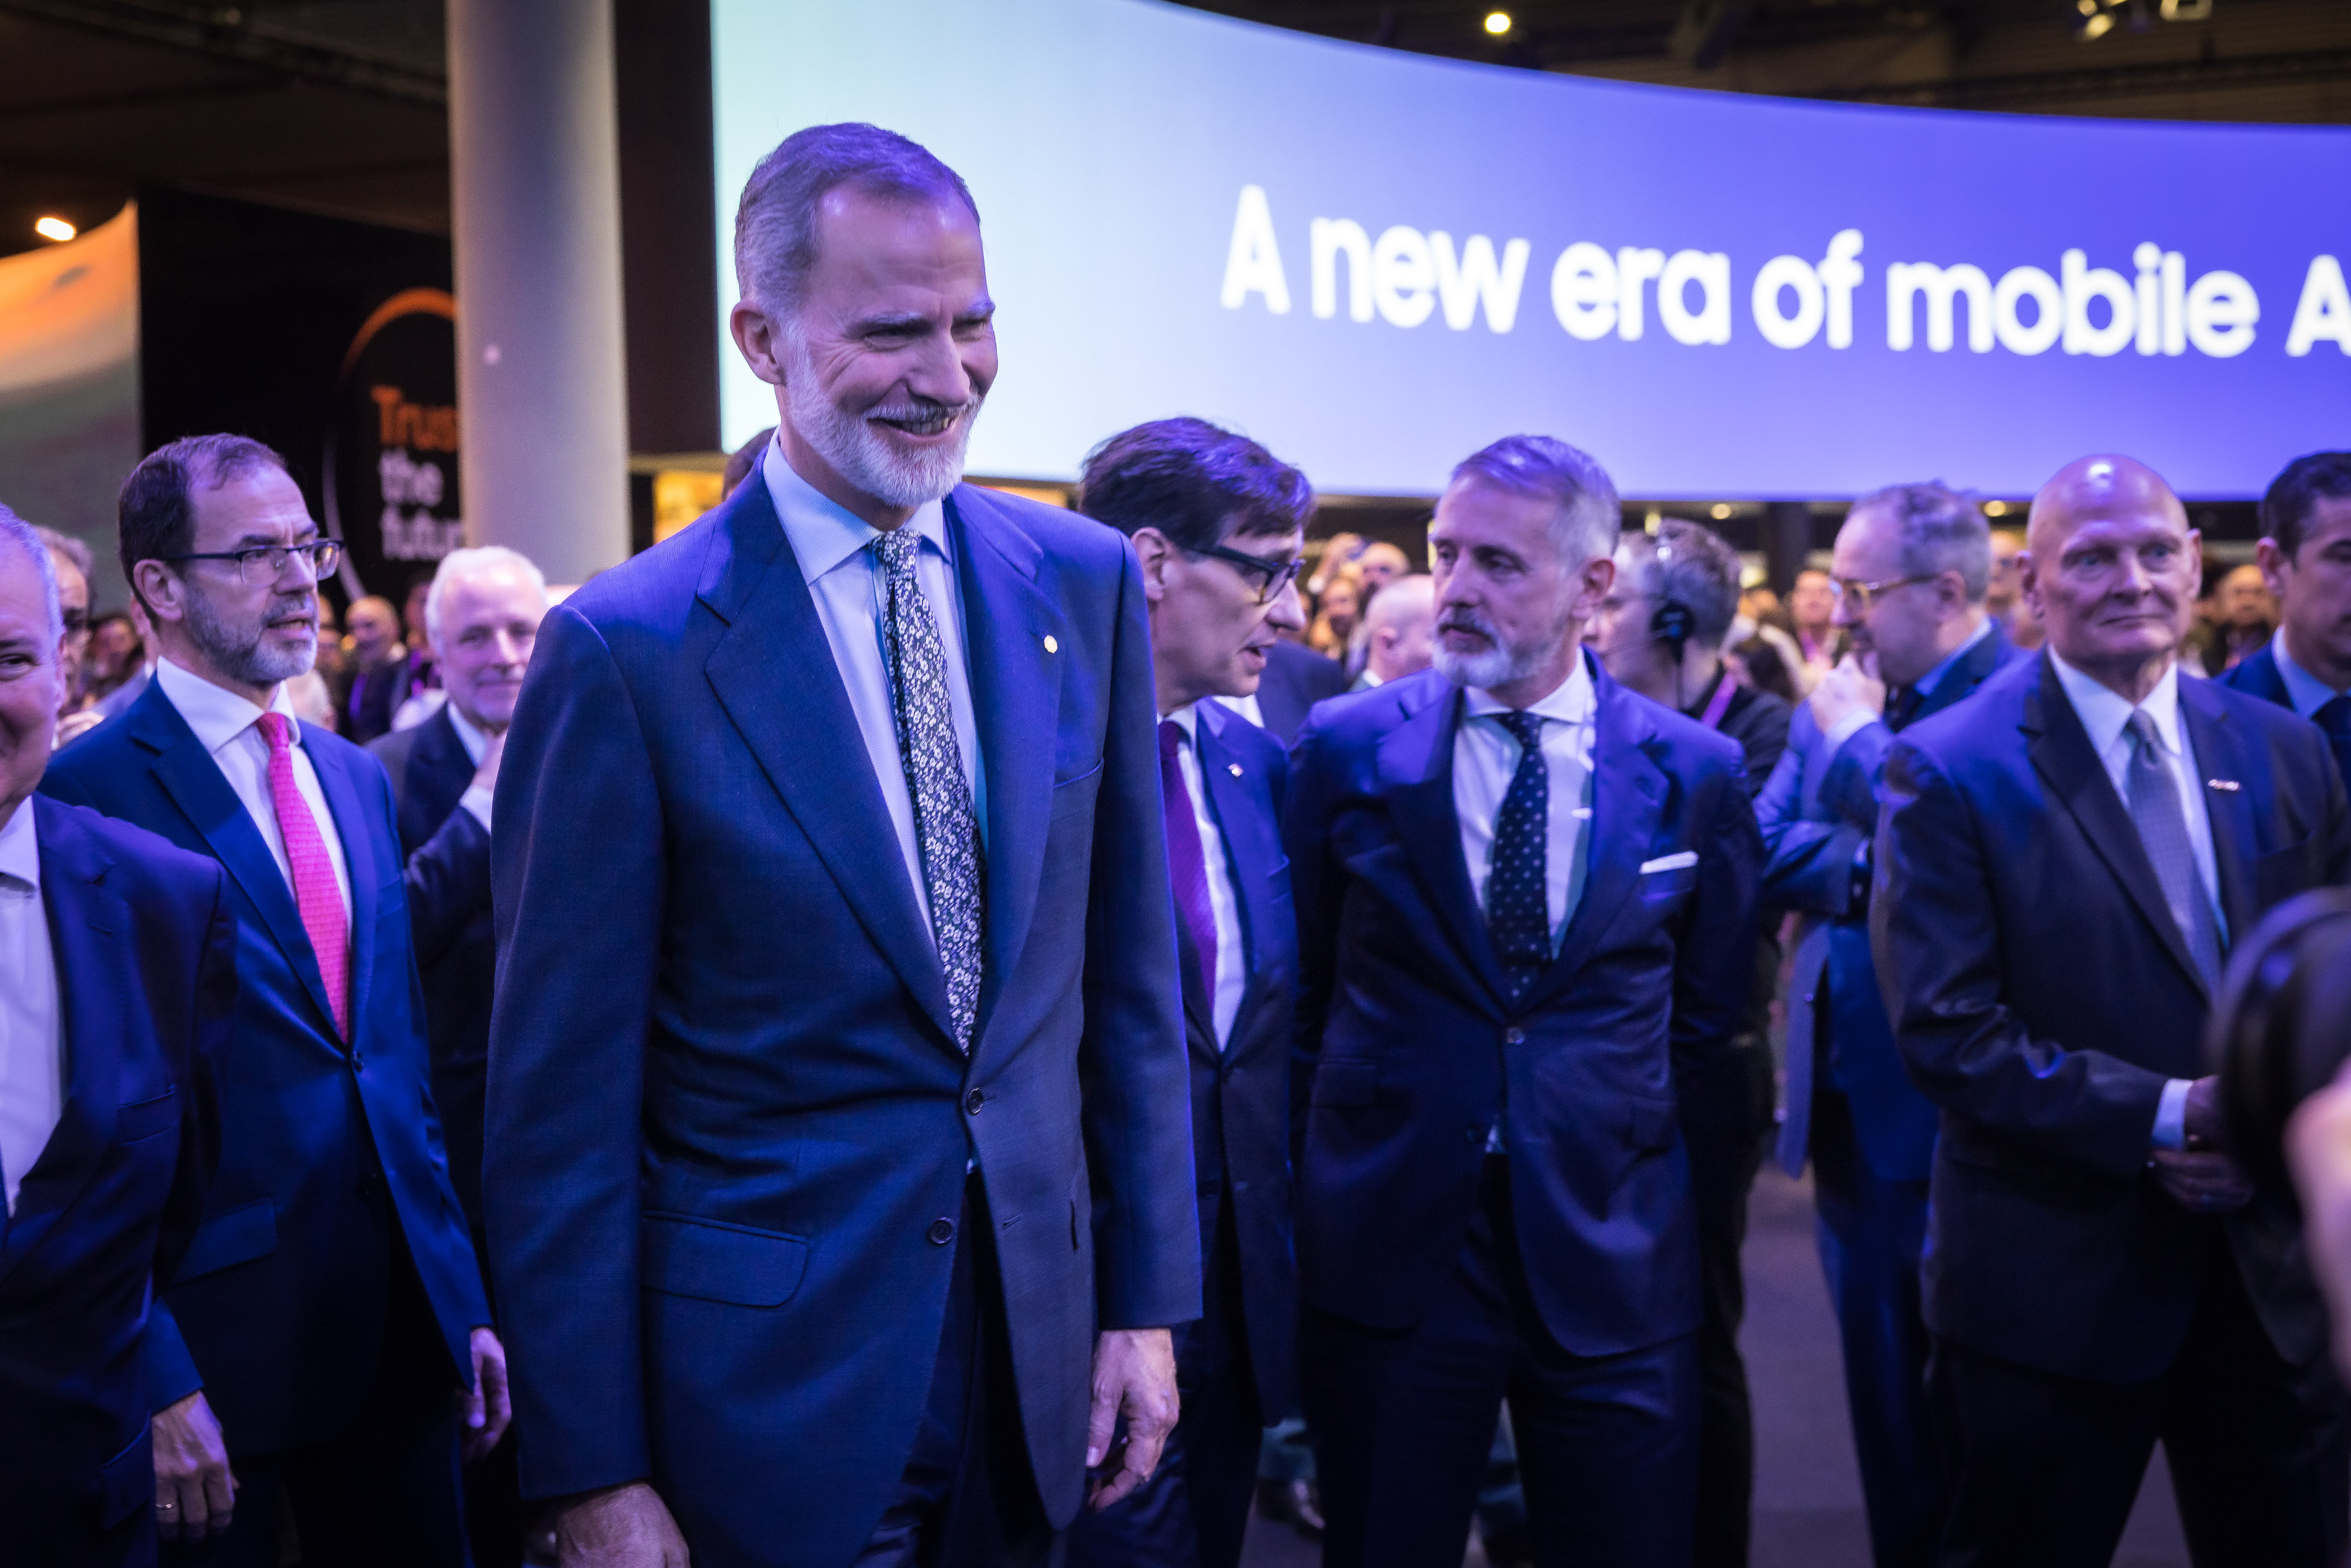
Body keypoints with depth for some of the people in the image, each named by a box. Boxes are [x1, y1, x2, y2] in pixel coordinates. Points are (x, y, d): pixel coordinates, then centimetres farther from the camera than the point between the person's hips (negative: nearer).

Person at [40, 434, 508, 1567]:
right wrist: (153, 1378, -17)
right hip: (209, 1333, -6)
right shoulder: (85, 792, -10)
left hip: (397, 1322, 6)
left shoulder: (359, 779, 12)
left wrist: (463, 1299, 13)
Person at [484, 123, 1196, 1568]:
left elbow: (1129, 977, 6)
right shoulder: (626, 651, -13)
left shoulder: (1085, 583, 0)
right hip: (771, 1379, -4)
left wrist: (1147, 1299, 5)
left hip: (1038, 1335, 4)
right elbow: (563, 1106, -10)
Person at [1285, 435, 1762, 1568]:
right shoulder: (1346, 749, -1)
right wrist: (1354, 1137, 6)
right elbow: (1301, 985, 8)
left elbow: (1706, 1010, 12)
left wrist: (1602, 1124, 8)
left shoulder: (1695, 775, 0)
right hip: (1388, 1250, 0)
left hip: (1610, 1253, 0)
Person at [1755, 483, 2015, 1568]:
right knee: (1884, 1388, 18)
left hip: (1952, 1117, -7)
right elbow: (1757, 854, 0)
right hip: (1850, 1106, 7)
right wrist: (1864, 869, -17)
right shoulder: (1835, 704, 8)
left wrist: (1854, 742, -15)